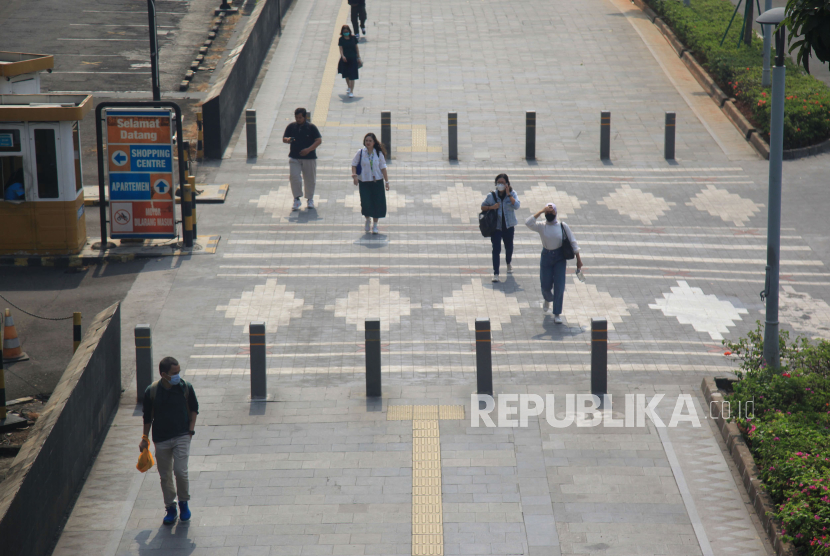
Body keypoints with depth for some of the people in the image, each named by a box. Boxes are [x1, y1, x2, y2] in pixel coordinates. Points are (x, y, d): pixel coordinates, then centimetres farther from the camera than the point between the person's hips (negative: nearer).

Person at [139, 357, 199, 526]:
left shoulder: (186, 388, -8)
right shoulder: (152, 391, -9)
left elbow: (194, 408, 10)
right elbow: (148, 416, 5)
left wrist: (191, 428, 0)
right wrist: (145, 438, 9)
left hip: (182, 436, -1)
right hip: (161, 439, 1)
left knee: (180, 471, -12)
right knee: (165, 476, 8)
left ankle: (183, 502, 14)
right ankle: (170, 508, 24)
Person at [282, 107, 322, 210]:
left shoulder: (311, 127, -4)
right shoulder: (291, 126, 4)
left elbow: (319, 140, -6)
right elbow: (284, 138, 10)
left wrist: (309, 149, -19)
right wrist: (287, 140, -16)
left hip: (309, 157, -1)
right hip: (294, 158, 1)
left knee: (310, 179, 8)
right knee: (294, 177, -13)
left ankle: (310, 199, 26)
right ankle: (297, 199, -4)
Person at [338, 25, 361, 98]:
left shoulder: (353, 38, -1)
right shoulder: (341, 39, -2)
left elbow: (356, 48, 6)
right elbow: (341, 49, -9)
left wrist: (358, 58, 5)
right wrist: (342, 56, -26)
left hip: (353, 59, -1)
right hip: (345, 59, 1)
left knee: (352, 76, -6)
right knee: (346, 75, 17)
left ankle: (351, 91, -5)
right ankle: (348, 86, 42)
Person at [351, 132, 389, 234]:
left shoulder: (378, 154, 1)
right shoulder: (360, 153, -2)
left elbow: (383, 168, 4)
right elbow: (354, 164, 2)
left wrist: (386, 181, 2)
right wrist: (354, 175, -15)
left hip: (377, 181, 1)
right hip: (364, 182, -1)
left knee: (377, 203, -1)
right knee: (365, 202, -7)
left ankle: (375, 225, 13)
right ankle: (368, 220, 24)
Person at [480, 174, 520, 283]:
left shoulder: (512, 194, -5)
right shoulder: (491, 195, -6)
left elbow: (517, 206, -20)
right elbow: (483, 207, 5)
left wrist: (508, 194, -22)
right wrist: (491, 207, -15)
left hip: (508, 226, 2)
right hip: (496, 226, -2)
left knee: (509, 247, 18)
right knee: (496, 249, -11)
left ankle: (508, 263, 50)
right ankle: (495, 273, -10)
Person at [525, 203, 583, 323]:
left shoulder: (563, 226, -3)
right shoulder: (541, 226, -3)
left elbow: (572, 242, 0)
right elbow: (528, 223, -23)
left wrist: (578, 258, -3)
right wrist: (541, 211, -22)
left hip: (560, 257, -1)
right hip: (546, 256, 1)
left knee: (559, 286, -7)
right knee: (545, 286, 6)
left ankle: (557, 314, 1)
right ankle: (548, 299, 44)